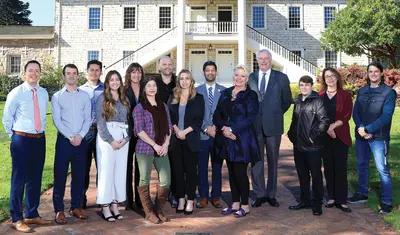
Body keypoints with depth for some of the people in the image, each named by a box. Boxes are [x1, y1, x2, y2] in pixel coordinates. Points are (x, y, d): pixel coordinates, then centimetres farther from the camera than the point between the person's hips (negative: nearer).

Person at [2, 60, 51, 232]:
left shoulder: (44, 93, 7)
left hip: (40, 140, 5)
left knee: (35, 179, 13)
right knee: (19, 179, 2)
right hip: (22, 140, -5)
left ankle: (32, 215, 27)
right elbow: (6, 118, -2)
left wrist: (40, 133, 13)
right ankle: (16, 219, 14)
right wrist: (15, 137, 2)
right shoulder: (16, 93, -8)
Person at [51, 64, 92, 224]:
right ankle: (59, 209, 9)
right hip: (64, 140, -2)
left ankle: (76, 206, 19)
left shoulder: (85, 96, 9)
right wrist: (70, 137, -14)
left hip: (81, 140, 2)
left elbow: (88, 119, 4)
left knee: (79, 175, 7)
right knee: (60, 175, 0)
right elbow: (57, 120, -5)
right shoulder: (57, 97, 3)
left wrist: (80, 136, -10)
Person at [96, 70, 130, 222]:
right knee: (107, 170, -2)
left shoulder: (125, 100, 14)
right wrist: (111, 140, -14)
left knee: (120, 171, 5)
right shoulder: (102, 98, 0)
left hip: (123, 138, 4)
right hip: (107, 138, -4)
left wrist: (126, 139, -6)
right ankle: (105, 207, 5)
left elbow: (129, 122, 10)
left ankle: (115, 204, 13)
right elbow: (100, 122, -7)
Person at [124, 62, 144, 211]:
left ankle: (140, 198, 19)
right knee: (127, 166, 4)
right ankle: (128, 199, 13)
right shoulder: (123, 91, 0)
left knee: (140, 167, 9)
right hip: (128, 133, -2)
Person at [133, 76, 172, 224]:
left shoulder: (163, 106, 13)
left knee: (166, 181, 2)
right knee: (145, 181, 5)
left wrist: (166, 144, -2)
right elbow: (139, 130, -9)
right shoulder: (139, 107, -2)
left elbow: (168, 126, 12)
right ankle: (149, 213, 20)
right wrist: (154, 145, -13)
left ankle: (159, 210, 22)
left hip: (162, 149, 4)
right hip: (145, 149, -4)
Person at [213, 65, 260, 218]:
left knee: (240, 172, -2)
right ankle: (235, 203, 24)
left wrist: (232, 129, -17)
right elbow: (217, 114, 8)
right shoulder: (225, 93, 12)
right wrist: (223, 128, -10)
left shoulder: (251, 95, -3)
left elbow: (250, 118, -12)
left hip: (242, 139, -5)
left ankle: (245, 205, 15)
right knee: (232, 172, 11)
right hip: (226, 139, 5)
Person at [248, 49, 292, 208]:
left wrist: (276, 114, 7)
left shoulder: (281, 78, 3)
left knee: (273, 161, 8)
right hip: (255, 125, 1)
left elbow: (287, 100, 9)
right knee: (256, 161, 5)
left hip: (273, 125, -1)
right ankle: (259, 195, 17)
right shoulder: (250, 78, 7)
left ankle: (271, 195, 20)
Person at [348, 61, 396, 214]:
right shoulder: (362, 91, 9)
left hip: (379, 137, -5)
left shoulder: (389, 92, -5)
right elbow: (355, 112, 4)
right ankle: (362, 194, 29)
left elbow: (386, 116, -13)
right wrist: (361, 128, -13)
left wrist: (367, 129, -17)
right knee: (362, 166, 14)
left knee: (382, 169, -3)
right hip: (361, 135, 5)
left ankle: (387, 202, 7)